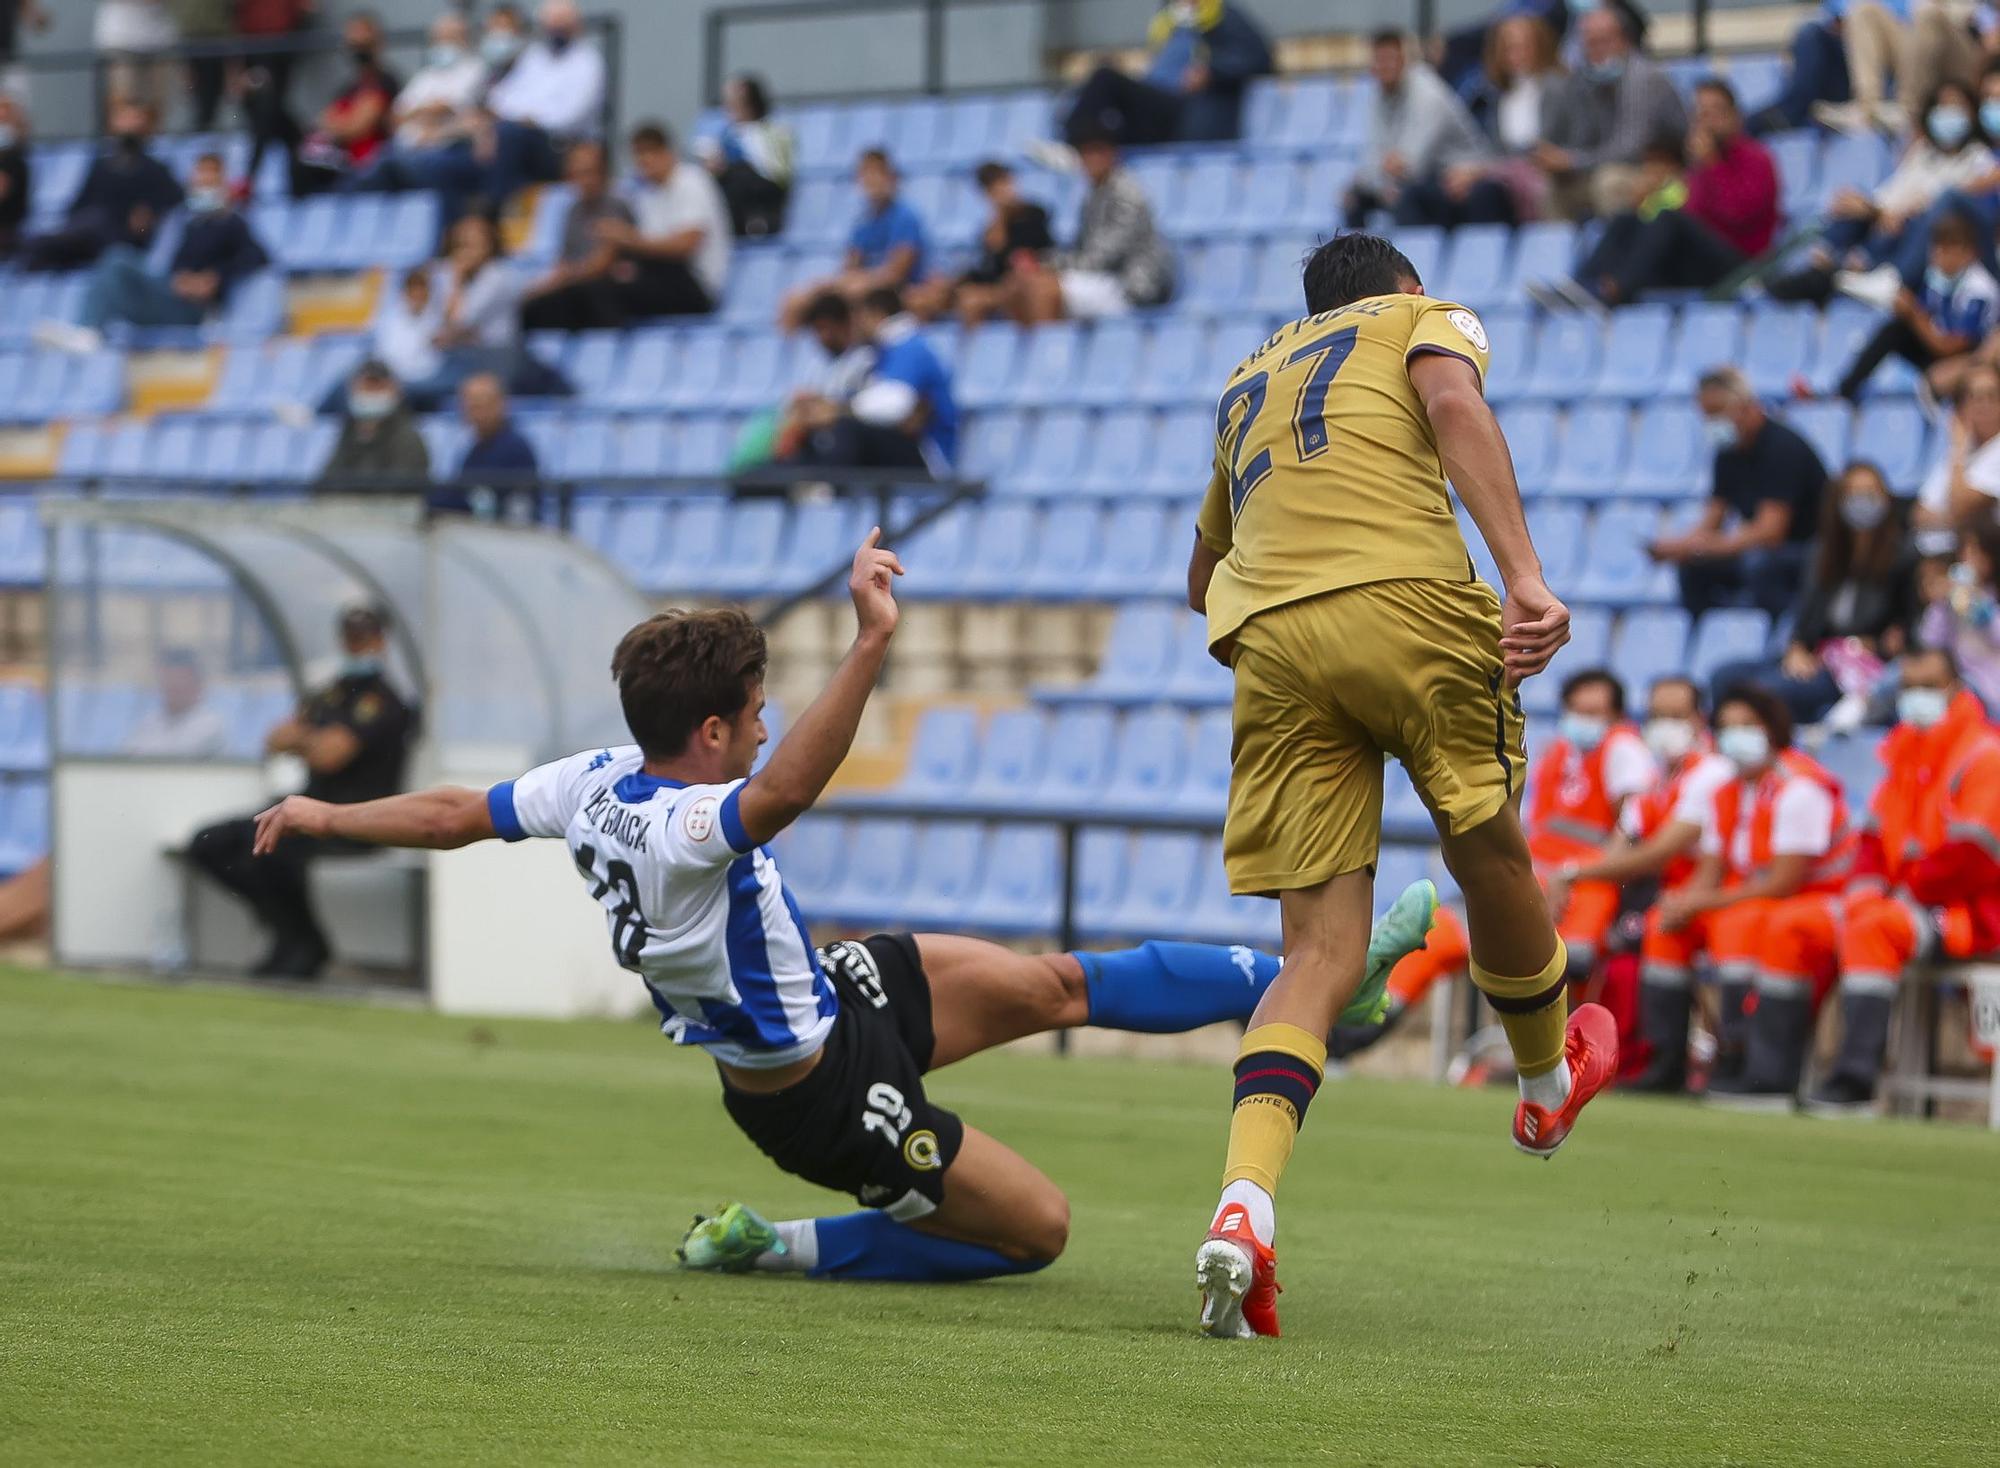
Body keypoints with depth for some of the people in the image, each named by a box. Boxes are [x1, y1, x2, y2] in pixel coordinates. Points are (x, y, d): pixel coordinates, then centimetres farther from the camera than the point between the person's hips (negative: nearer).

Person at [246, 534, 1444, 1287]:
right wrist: (871, 647, -64)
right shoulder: (680, 831, -36)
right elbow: (788, 791, -57)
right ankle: (776, 1249, 8)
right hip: (823, 1096, -10)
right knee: (1037, 1231, 1)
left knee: (1063, 985, 7)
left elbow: (457, 813, 4)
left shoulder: (599, 779, -9)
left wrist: (329, 817, 20)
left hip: (832, 990, 10)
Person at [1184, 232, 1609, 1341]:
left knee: (1320, 953, 0)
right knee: (1490, 854, 21)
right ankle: (1549, 1081, 43)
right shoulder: (1426, 319, 20)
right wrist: (1525, 576, -14)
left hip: (1267, 639, 4)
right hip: (1410, 602, -4)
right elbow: (1453, 402, -5)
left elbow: (1205, 578, 44)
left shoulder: (1247, 382, 35)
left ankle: (1243, 1209, -20)